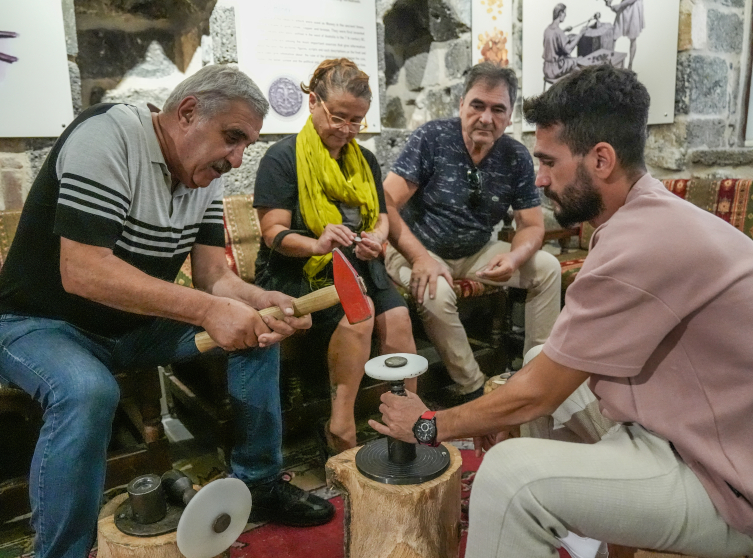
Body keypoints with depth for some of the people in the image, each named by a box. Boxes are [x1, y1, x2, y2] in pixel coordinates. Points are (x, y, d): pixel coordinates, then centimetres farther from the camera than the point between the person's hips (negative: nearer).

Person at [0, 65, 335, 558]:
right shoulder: (106, 137, -24)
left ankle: (260, 483, 7)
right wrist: (209, 310, -37)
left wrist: (263, 302, -28)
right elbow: (80, 272, -33)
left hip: (137, 324, 7)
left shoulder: (207, 175, -3)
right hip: (43, 323, -6)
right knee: (88, 393, -37)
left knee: (258, 333, -5)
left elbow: (214, 275, -6)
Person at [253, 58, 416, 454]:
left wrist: (377, 237, -5)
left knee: (397, 317, -23)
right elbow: (274, 233, -11)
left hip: (356, 266, 6)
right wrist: (318, 244, -31)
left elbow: (380, 216, 20)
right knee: (356, 314, -32)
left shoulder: (364, 160, 16)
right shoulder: (282, 158, -4)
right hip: (297, 270, -5)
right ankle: (341, 429, -20)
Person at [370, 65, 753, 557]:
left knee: (510, 474, -24)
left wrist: (429, 425, -7)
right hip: (704, 435, 10)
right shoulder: (653, 213, 3)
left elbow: (540, 392, -19)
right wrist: (509, 412, 3)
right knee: (547, 360, 13)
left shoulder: (644, 243, -28)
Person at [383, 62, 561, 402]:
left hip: (475, 253, 5)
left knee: (547, 267, -8)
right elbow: (386, 204, -20)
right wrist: (421, 257, -32)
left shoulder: (516, 158, -3)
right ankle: (473, 389, -14)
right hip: (417, 249, -5)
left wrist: (514, 257, -23)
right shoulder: (432, 139, -15)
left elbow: (532, 226, 1)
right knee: (436, 294, -35)